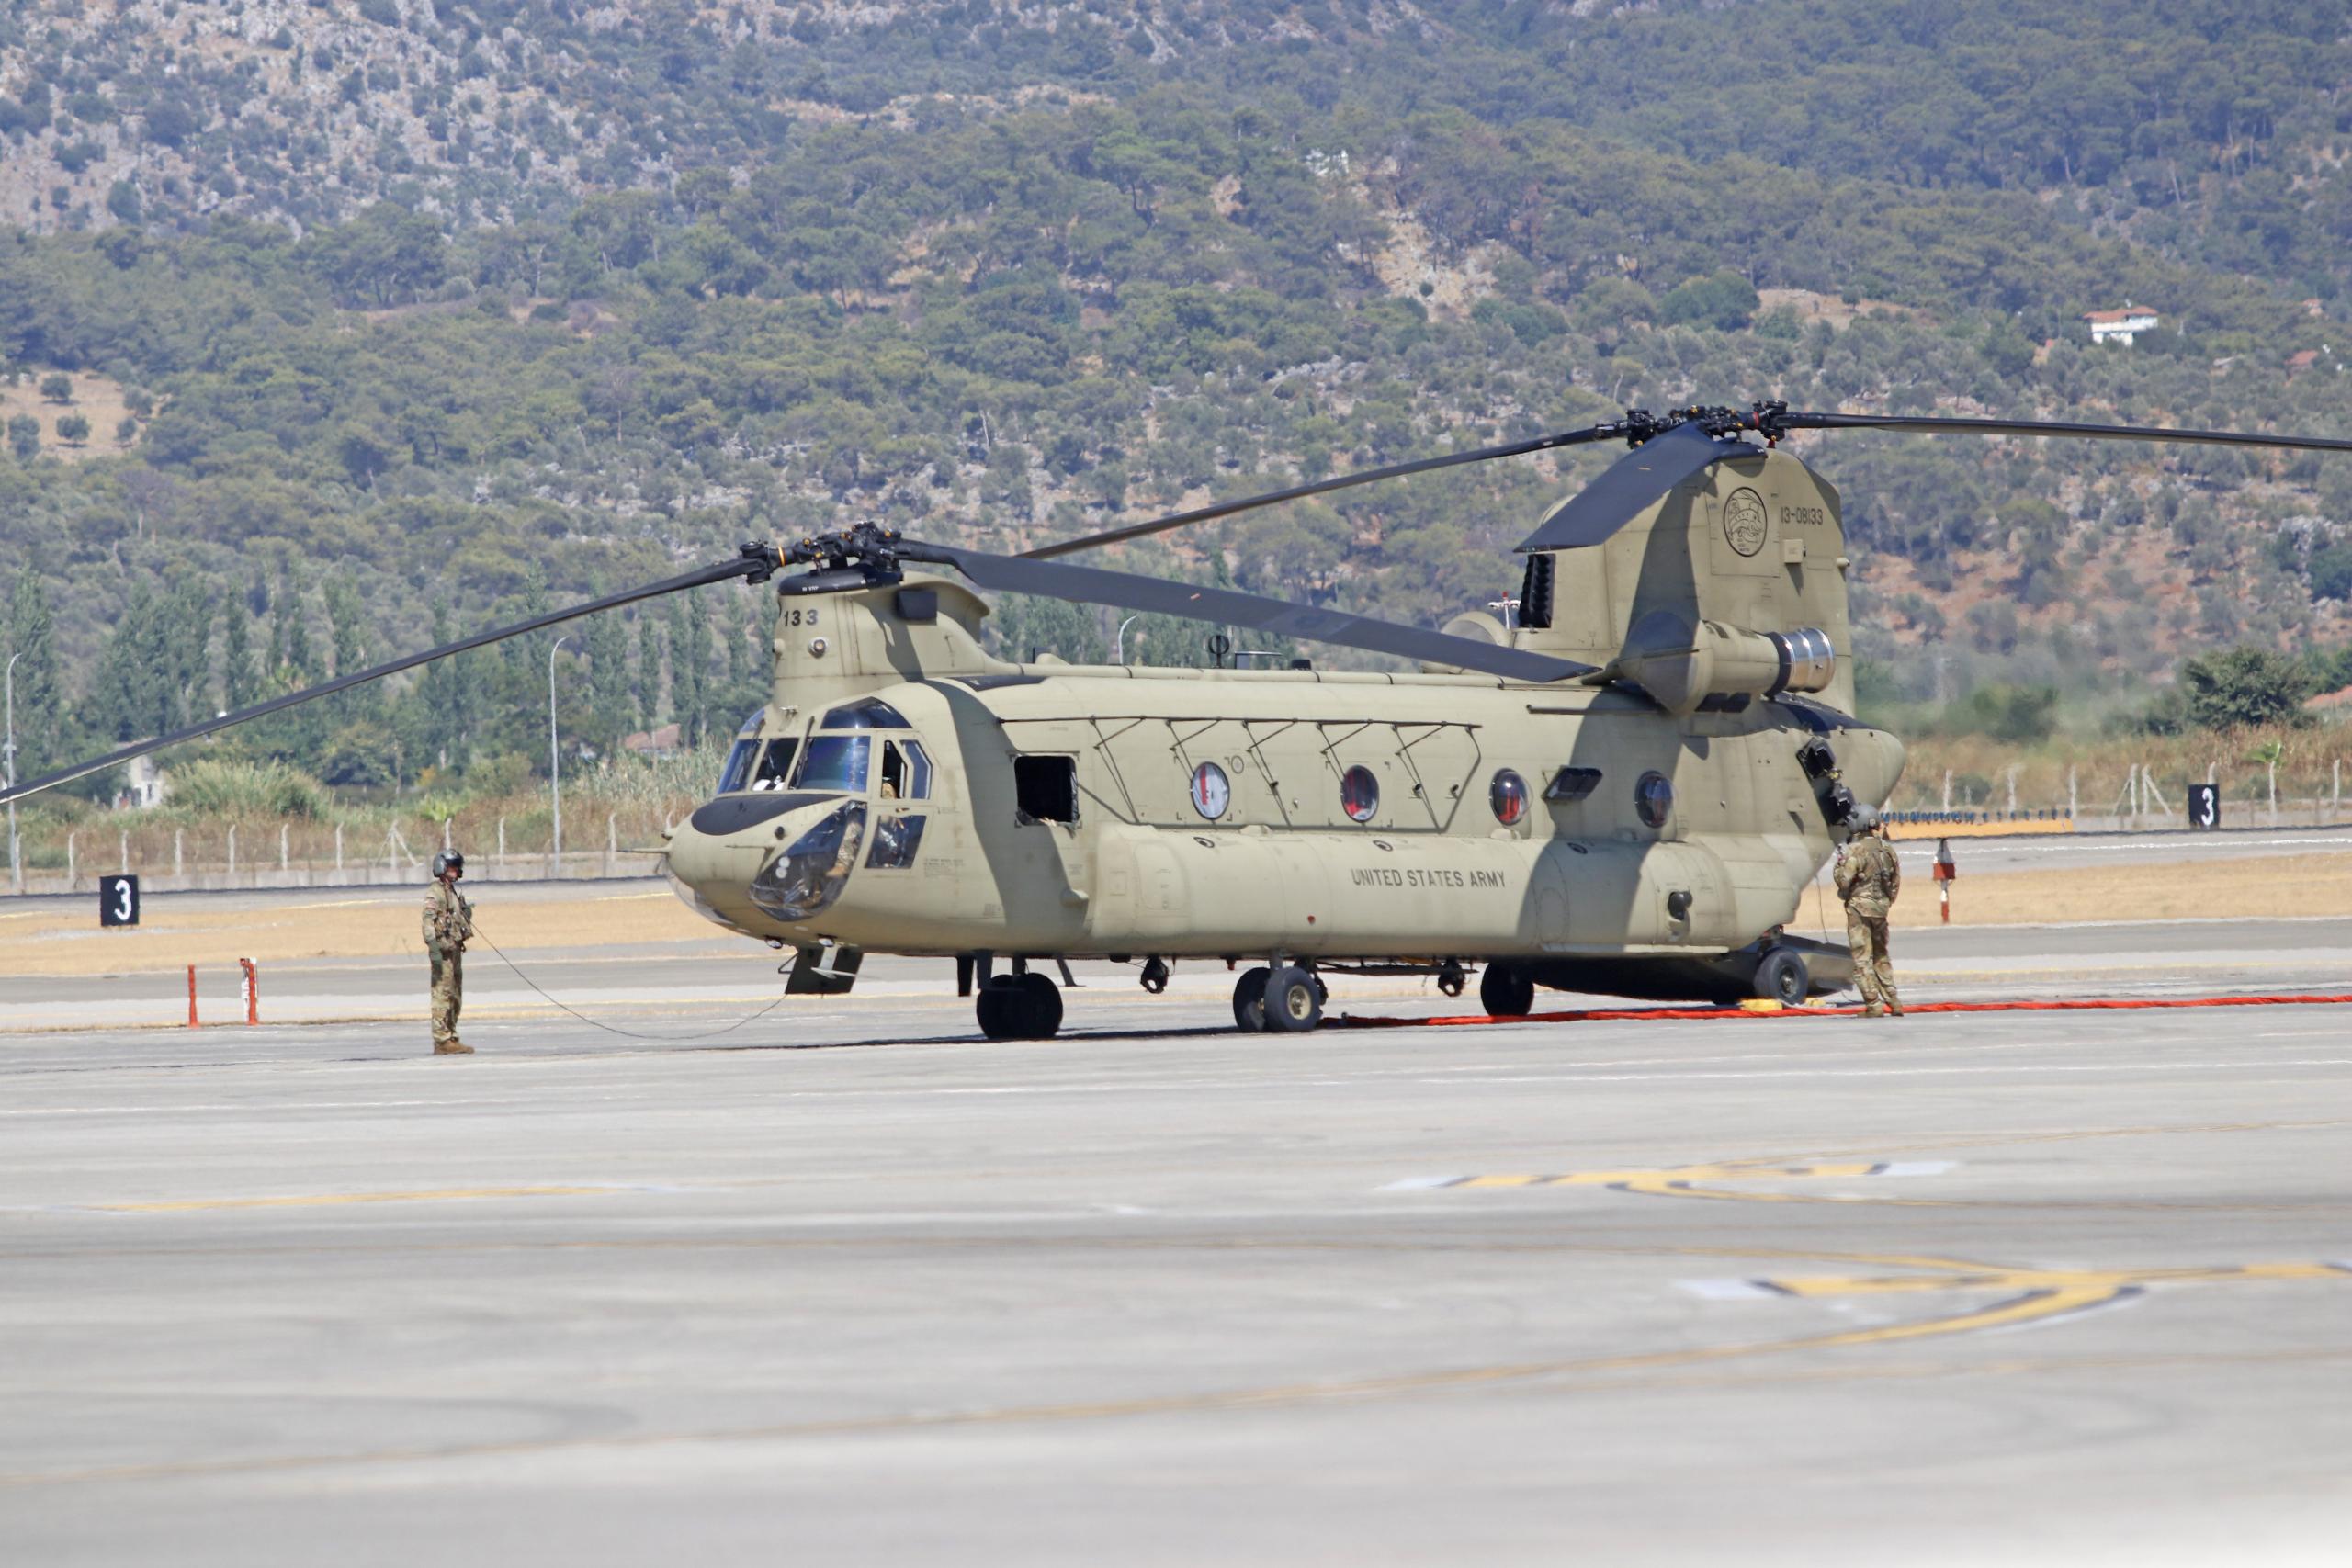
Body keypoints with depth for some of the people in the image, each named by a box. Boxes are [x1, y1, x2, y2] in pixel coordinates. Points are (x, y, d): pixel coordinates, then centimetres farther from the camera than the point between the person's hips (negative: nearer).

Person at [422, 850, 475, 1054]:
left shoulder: (454, 892, 19)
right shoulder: (434, 893, -10)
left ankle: (451, 1039, 19)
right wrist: (433, 947, -26)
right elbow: (428, 921, -19)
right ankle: (442, 1041, -10)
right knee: (442, 996, -9)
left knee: (455, 997, 13)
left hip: (455, 950, 10)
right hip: (443, 951, -10)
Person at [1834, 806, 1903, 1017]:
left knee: (1862, 958, -2)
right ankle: (1892, 1000, 18)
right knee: (1881, 956, 19)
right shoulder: (1887, 849, 5)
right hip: (1881, 906, 6)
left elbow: (1844, 880, -18)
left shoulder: (1855, 850, -16)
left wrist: (1841, 861, 0)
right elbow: (1896, 881, 12)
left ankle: (1873, 1004, -7)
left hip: (1859, 907, -6)